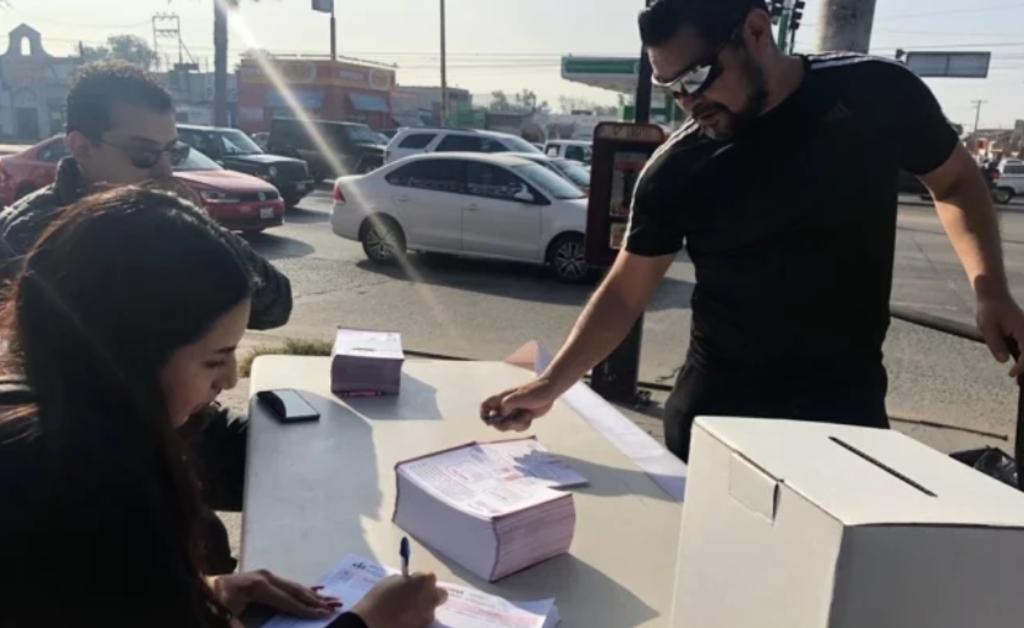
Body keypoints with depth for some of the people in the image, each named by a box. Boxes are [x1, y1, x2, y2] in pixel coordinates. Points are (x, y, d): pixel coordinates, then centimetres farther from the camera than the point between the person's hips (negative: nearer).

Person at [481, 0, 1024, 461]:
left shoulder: (877, 93, -9)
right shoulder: (675, 171, -9)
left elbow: (955, 182, 8)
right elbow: (624, 293, -5)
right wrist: (549, 386, -13)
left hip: (848, 402, 0)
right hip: (714, 407, 0)